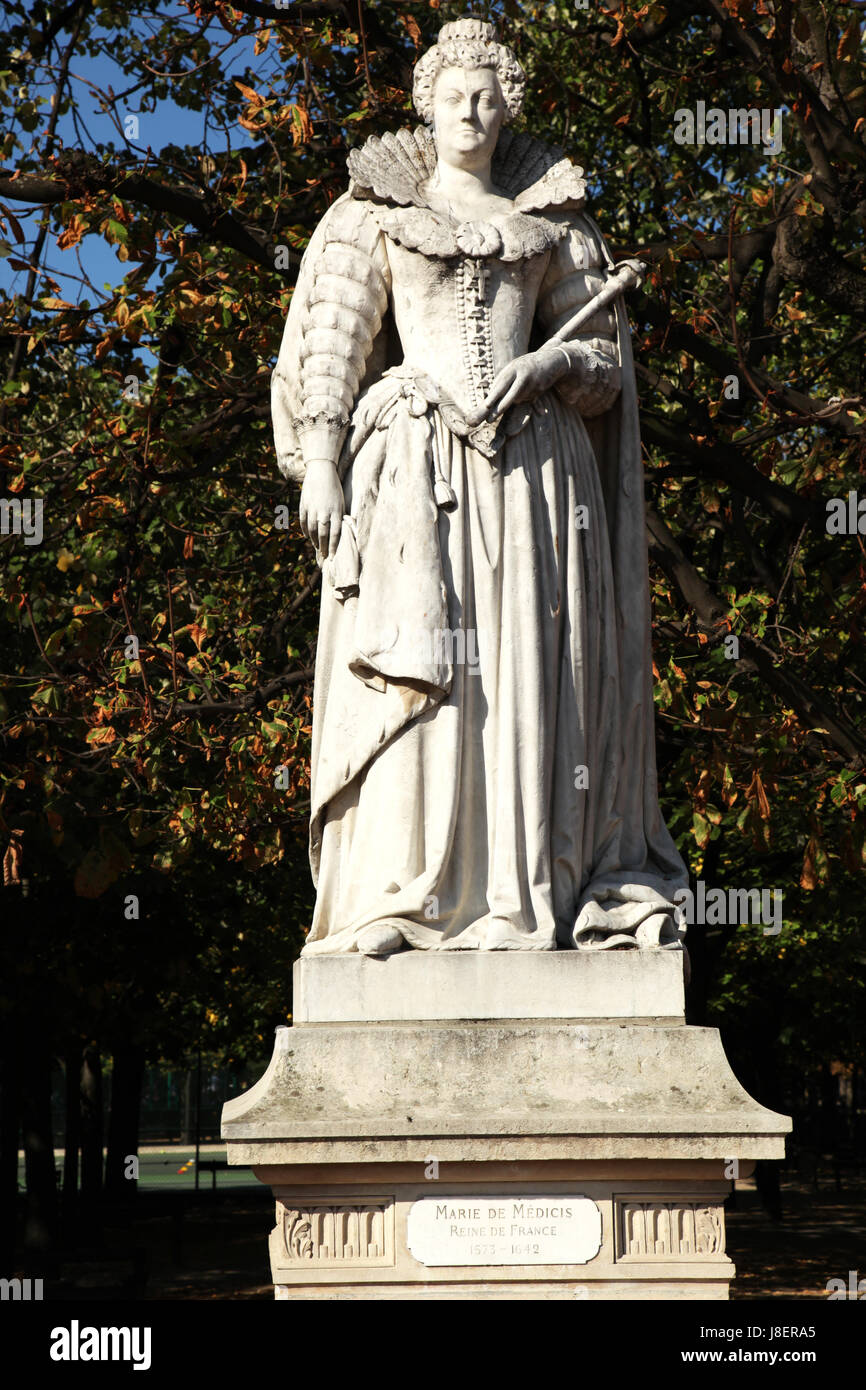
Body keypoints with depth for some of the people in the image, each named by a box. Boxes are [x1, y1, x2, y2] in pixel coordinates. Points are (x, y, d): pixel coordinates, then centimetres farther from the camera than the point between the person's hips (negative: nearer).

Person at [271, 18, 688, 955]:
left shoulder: (551, 222, 16)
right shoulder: (372, 213, 12)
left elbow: (604, 356, 15)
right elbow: (331, 343, 6)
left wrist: (542, 367, -6)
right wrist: (320, 462, -6)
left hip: (531, 460, 2)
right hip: (413, 459, -2)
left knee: (530, 670, -5)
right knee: (409, 672, -11)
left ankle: (529, 894, -3)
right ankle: (395, 899, -13)